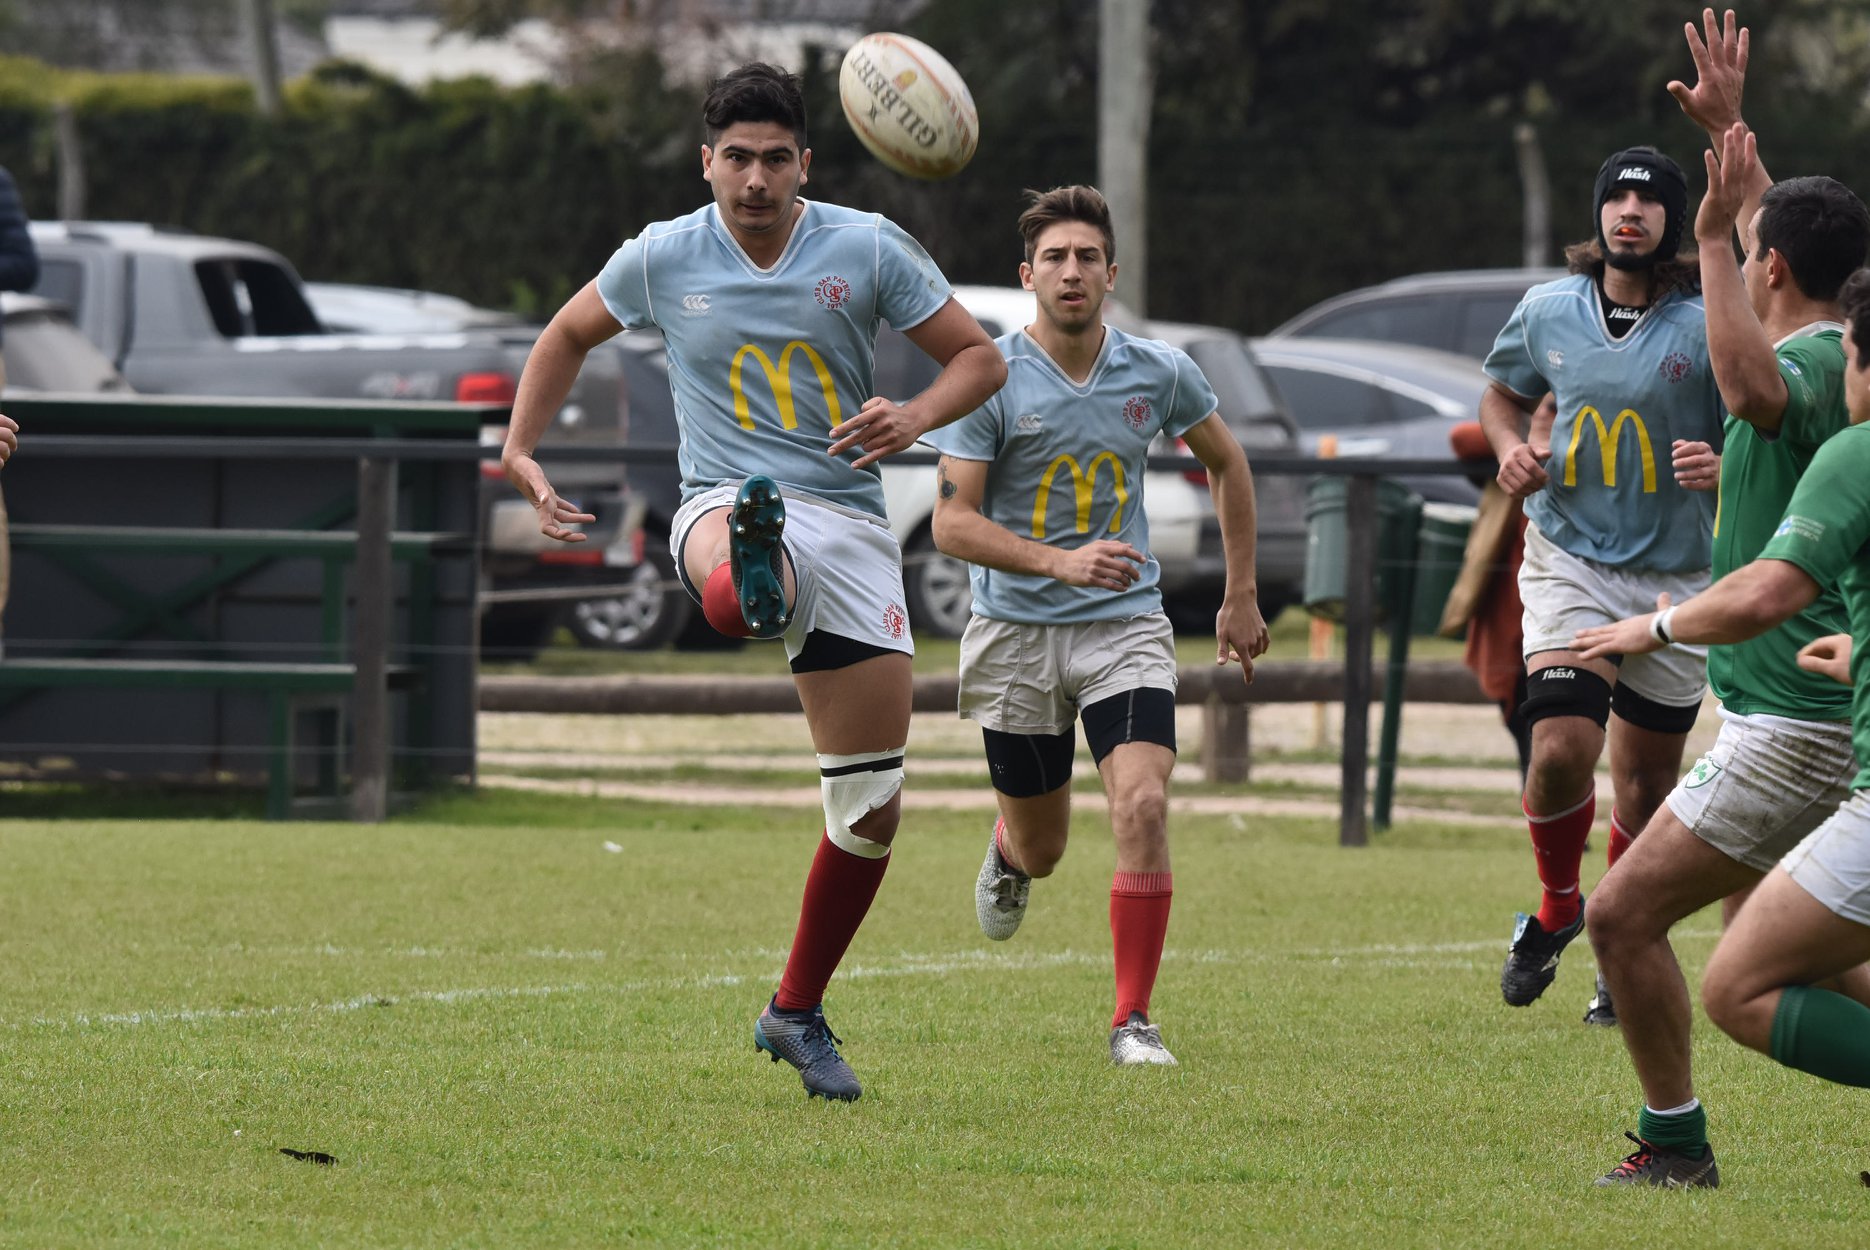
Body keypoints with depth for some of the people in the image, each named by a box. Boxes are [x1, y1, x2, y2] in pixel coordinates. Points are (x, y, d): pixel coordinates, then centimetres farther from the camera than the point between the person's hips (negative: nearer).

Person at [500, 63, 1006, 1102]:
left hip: (848, 521, 2)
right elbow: (570, 333, 20)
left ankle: (797, 1014, 18)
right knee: (736, 597, -45)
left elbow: (979, 357, 6)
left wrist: (915, 417, -15)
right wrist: (521, 456, 10)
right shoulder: (664, 257, 2)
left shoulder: (866, 249, 0)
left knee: (873, 805, 2)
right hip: (726, 508, -2)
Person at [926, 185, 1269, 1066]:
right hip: (1016, 630, -1)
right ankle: (1007, 850, 51)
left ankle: (1133, 1021, -13)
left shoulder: (1158, 374, -2)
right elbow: (952, 523, -15)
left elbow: (1225, 462, 17)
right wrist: (1059, 562, -28)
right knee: (1042, 850, 11)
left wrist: (1242, 595, 15)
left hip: (1125, 627, 1)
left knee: (1143, 804, -21)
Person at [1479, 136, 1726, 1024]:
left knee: (1647, 780, 6)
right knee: (1563, 747, -18)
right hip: (1571, 559, 1)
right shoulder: (1548, 312, 2)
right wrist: (1510, 447, -1)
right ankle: (1556, 907, 10)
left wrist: (1722, 467, -28)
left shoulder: (1707, 325, -10)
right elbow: (1504, 393, 21)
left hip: (1676, 576, -1)